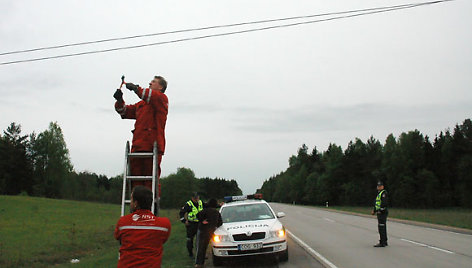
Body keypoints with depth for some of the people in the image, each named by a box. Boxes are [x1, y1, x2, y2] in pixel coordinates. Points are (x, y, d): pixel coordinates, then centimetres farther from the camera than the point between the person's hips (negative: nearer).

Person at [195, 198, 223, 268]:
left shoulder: (206, 210, -9)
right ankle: (202, 262, 17)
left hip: (203, 230, -5)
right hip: (211, 232, 6)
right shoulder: (217, 213, 9)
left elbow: (198, 215, -23)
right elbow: (220, 222, 12)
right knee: (204, 247, 15)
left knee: (200, 247, -3)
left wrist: (202, 221, -11)